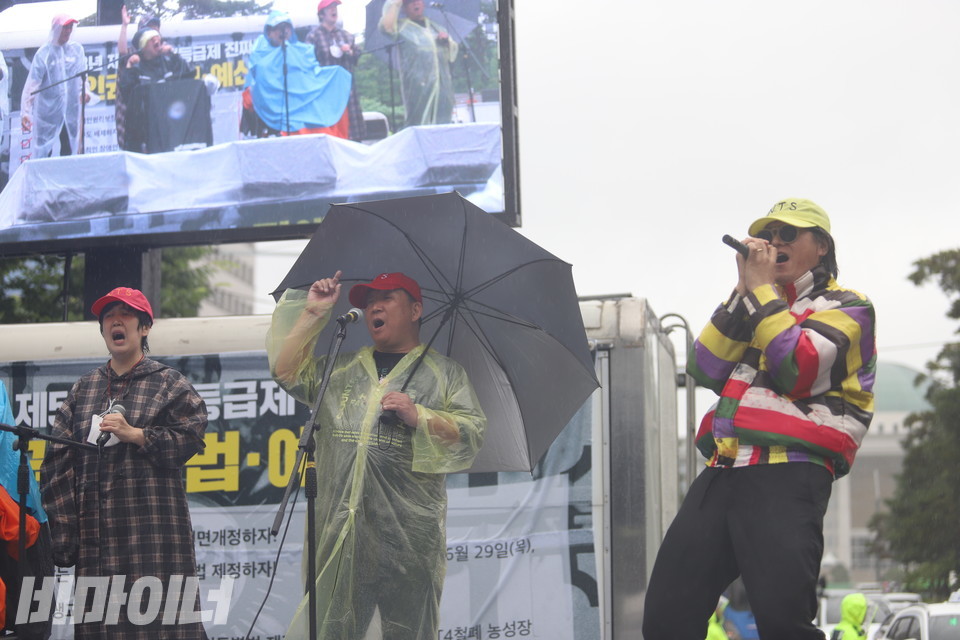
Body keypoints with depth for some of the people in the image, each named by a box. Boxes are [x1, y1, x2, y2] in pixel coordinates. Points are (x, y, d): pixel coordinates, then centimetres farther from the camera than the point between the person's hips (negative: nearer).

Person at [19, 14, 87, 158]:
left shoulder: (77, 50, 5)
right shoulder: (44, 53, -7)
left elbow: (81, 75, 15)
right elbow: (32, 84, -10)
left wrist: (83, 91, -6)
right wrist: (25, 112, -17)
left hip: (71, 110, 3)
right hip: (48, 111, -3)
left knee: (69, 151, 5)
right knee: (44, 153, -3)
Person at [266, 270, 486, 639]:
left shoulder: (445, 373, 15)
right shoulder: (339, 370, 24)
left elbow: (471, 436, 6)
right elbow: (286, 371, 12)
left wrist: (419, 418, -9)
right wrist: (312, 312, 10)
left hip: (409, 535, -2)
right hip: (337, 529, 2)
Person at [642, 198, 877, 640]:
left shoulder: (846, 307, 11)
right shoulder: (750, 313, 29)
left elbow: (799, 370, -8)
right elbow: (704, 370, 11)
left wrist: (761, 289, -1)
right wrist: (743, 292, 6)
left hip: (787, 475, -6)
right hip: (722, 474, 6)